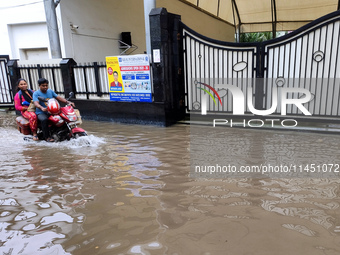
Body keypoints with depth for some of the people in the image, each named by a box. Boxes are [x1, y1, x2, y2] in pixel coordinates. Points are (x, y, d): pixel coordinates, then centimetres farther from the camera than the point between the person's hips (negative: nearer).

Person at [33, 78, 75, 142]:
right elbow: (36, 103, -19)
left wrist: (68, 102, -11)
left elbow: (58, 97, 6)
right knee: (44, 119, -36)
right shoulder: (36, 93, -3)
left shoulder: (50, 91, 13)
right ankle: (47, 137, -25)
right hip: (41, 113, -5)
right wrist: (42, 108, -42)